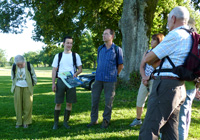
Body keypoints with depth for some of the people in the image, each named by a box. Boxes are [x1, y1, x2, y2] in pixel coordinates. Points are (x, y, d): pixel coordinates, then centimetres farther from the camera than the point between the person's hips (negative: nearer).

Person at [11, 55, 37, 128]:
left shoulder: (29, 66, -10)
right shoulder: (14, 66, -4)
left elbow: (34, 76, 2)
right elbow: (12, 76, 14)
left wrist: (33, 84, 11)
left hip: (27, 87, -2)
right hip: (18, 87, 2)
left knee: (28, 105, -1)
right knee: (18, 104, 0)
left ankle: (26, 122, 14)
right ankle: (19, 122, 11)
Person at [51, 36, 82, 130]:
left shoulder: (75, 56, 6)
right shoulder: (58, 56, 6)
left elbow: (80, 69, 8)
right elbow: (54, 70, 6)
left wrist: (75, 74, -14)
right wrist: (53, 83, -2)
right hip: (60, 81, 0)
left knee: (69, 103, 3)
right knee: (58, 103, 1)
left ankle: (66, 121, 16)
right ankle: (56, 122, 12)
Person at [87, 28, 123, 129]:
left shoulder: (117, 49, -3)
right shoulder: (100, 48, 10)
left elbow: (120, 65, 4)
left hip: (110, 79, -4)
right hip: (98, 78, 4)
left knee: (108, 101, 3)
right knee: (94, 99, 6)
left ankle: (106, 120, 17)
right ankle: (94, 119, 19)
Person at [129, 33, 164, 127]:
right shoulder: (147, 52, 10)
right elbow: (141, 67, 8)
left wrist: (148, 77, -14)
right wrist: (144, 77, -9)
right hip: (145, 80, 6)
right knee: (139, 100, 8)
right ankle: (138, 119, 24)